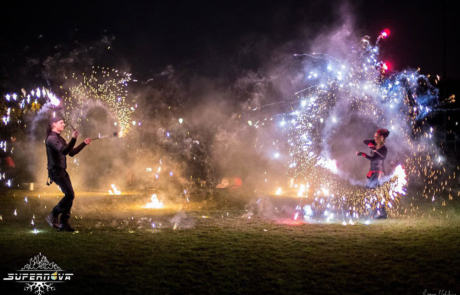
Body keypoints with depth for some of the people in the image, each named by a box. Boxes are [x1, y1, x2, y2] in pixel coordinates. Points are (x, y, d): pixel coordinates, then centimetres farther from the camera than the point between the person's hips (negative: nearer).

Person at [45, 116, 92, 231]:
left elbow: (71, 152, 23)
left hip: (62, 171, 9)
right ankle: (53, 216, -2)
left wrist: (84, 144, 17)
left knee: (70, 195, 4)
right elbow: (64, 151, -27)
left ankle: (64, 223, 9)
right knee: (69, 195, -15)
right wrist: (73, 139, -37)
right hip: (56, 171, -9)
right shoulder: (51, 138, -12)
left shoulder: (60, 139, 18)